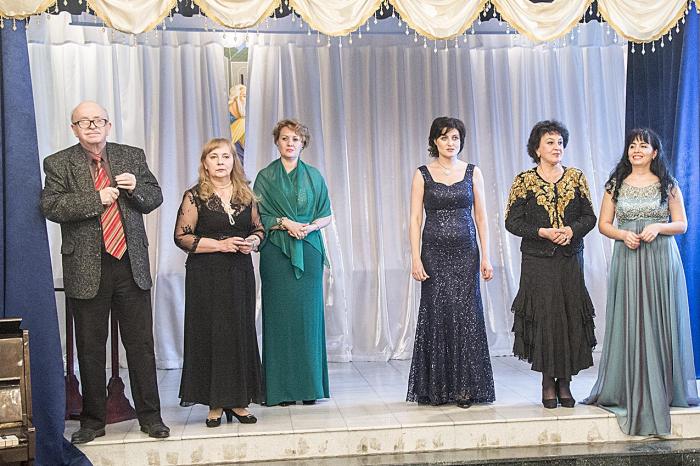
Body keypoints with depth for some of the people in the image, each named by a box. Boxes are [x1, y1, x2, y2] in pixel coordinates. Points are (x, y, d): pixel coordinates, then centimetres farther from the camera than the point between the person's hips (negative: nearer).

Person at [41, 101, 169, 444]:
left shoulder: (133, 156, 10)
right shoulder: (58, 164, 2)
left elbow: (155, 198, 10)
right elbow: (51, 207, -10)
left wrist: (136, 187, -10)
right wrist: (97, 199, -16)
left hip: (132, 265, 2)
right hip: (87, 269, -1)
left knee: (141, 343, 6)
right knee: (90, 347, 8)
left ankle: (150, 415, 17)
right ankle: (92, 420, 21)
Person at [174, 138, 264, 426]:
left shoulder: (245, 195, 11)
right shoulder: (195, 196, -1)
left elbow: (259, 229, 18)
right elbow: (181, 237, -5)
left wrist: (252, 242, -5)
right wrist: (220, 244, -13)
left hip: (240, 273, 3)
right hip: (206, 275, -3)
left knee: (241, 333, 2)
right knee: (210, 334, -2)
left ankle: (238, 401, 11)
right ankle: (215, 404, 7)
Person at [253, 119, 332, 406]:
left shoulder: (313, 176, 11)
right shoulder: (265, 176, 7)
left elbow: (327, 215, 10)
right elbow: (258, 217, 3)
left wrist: (310, 226, -9)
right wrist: (284, 222, -12)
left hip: (308, 252, 1)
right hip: (276, 253, -1)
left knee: (308, 315, -1)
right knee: (280, 316, -2)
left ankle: (309, 385, 6)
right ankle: (281, 388, 3)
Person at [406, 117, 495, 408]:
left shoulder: (473, 173, 7)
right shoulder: (422, 175, 4)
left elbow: (481, 218, 7)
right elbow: (415, 219, 1)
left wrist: (486, 257, 0)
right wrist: (416, 258, -8)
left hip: (465, 253, 1)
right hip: (434, 253, -1)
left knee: (466, 316, -2)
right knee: (437, 316, 1)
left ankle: (464, 388, 7)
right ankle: (437, 388, 11)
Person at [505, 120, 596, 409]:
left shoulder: (576, 178, 8)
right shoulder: (524, 181, 0)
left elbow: (590, 217, 7)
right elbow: (512, 222, -3)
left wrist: (571, 230, -12)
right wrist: (543, 232, -14)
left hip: (571, 259, 2)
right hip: (538, 261, -2)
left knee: (572, 317, 1)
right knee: (543, 317, -2)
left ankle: (565, 382, 11)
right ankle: (548, 383, 9)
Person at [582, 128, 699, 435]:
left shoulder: (668, 185, 5)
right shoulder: (616, 185, 8)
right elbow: (604, 224, 8)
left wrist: (658, 226, -13)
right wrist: (623, 234, -11)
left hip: (661, 260, -1)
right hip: (627, 261, 1)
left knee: (660, 323, 1)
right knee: (628, 325, 0)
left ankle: (663, 388, 12)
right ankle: (628, 390, 8)